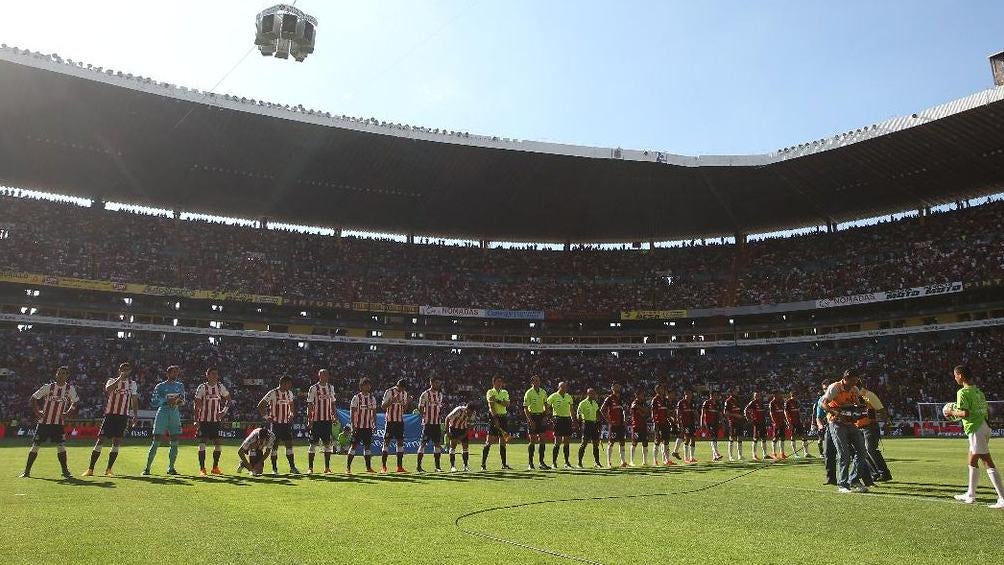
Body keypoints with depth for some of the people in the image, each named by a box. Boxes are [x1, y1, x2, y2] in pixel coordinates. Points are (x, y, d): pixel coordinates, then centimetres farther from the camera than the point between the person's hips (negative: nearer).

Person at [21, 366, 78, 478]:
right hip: (44, 422, 0)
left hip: (58, 423, 0)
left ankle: (65, 471, 2)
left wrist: (67, 413, 1)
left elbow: (75, 402, 14)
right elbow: (34, 397, 5)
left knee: (61, 446, -6)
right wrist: (37, 411, -5)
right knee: (35, 446, 3)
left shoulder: (70, 389, -1)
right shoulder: (48, 387, -6)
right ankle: (27, 471, 16)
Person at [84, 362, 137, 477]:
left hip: (123, 416, 2)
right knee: (100, 440, -4)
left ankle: (108, 470, 8)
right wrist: (120, 378, -25)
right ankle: (90, 469, 4)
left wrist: (135, 415, 11)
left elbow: (134, 400, 18)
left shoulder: (132, 384, 12)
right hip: (110, 414, -2)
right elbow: (108, 389, -21)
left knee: (117, 442, -1)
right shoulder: (112, 381, 3)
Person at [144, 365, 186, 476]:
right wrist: (166, 399, -19)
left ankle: (171, 468, 9)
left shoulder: (180, 386, 14)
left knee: (175, 442, 1)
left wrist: (180, 401, -5)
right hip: (162, 413, -4)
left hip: (175, 414, 4)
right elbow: (154, 402, -5)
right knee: (156, 442, -6)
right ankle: (147, 467, 1)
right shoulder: (160, 386, 2)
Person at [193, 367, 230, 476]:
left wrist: (224, 410, 0)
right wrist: (196, 420, -13)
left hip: (216, 420, 4)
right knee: (202, 443, -6)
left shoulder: (220, 387, 4)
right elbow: (197, 404, -7)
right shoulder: (202, 387, -7)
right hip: (204, 419, -4)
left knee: (219, 444, 2)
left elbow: (228, 399, 16)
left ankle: (215, 467, 16)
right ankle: (202, 468, 3)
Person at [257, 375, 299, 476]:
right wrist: (266, 417, -11)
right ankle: (274, 469, 8)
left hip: (286, 423, 5)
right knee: (274, 445, -1)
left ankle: (292, 467, 10)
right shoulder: (272, 393, -12)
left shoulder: (289, 393, 7)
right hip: (275, 423, -5)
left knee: (289, 444, 4)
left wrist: (291, 415, 6)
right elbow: (260, 406, -8)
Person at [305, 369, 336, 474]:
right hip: (316, 420, -4)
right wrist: (309, 419, -10)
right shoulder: (313, 388, -4)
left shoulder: (331, 388, 10)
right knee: (313, 443, 1)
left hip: (327, 419, 4)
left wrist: (334, 415, 6)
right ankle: (310, 467, 9)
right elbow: (309, 405, -5)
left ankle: (327, 467, 11)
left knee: (328, 443, 4)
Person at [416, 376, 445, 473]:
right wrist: (425, 416, -16)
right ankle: (418, 465, 4)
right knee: (423, 443, -3)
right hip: (428, 422, -6)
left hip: (437, 422, 6)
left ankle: (437, 466, 12)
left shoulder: (440, 394, 13)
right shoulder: (425, 394, -7)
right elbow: (420, 407, -6)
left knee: (437, 443, 6)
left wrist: (441, 415, 4)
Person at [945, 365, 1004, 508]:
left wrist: (952, 413, -4)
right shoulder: (978, 391, 14)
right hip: (984, 426, 10)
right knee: (972, 461, 18)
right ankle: (971, 495, 26)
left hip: (976, 429, -10)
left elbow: (965, 413, -20)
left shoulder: (963, 392, -13)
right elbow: (987, 411, 15)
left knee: (988, 463, -8)